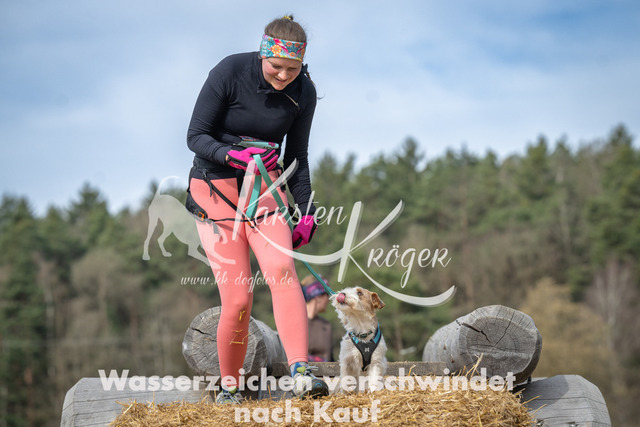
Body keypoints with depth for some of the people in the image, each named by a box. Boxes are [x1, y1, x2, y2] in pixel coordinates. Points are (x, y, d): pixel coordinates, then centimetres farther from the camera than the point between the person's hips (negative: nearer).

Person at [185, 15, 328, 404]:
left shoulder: (303, 92, -4)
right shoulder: (229, 72, -16)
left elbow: (296, 157, 8)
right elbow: (196, 137, -11)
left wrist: (306, 211, 2)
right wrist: (235, 155, -28)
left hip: (264, 184, 3)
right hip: (214, 187, -3)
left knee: (282, 268, -25)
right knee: (238, 299, -9)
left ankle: (301, 373, -33)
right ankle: (229, 386, 12)